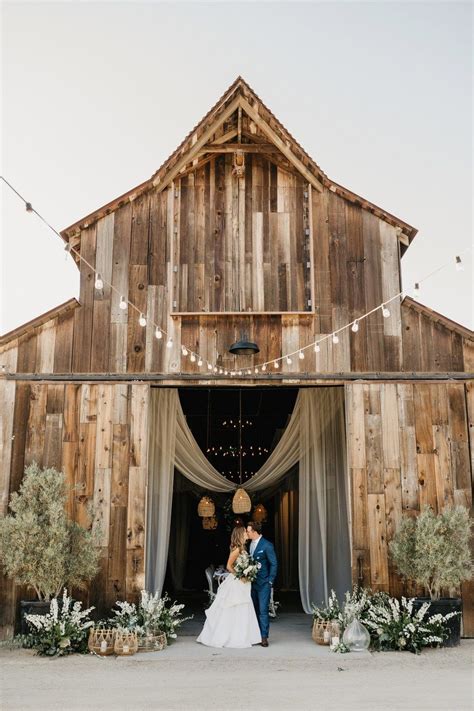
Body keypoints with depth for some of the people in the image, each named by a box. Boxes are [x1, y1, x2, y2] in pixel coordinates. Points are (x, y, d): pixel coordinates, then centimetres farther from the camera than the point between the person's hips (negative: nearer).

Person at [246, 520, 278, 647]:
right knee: (255, 610, 11)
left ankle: (264, 637, -1)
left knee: (263, 611, -7)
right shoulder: (250, 544, 8)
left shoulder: (267, 545, -13)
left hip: (263, 584, -7)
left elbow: (274, 564, -10)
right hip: (252, 582, 7)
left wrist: (270, 582, -11)